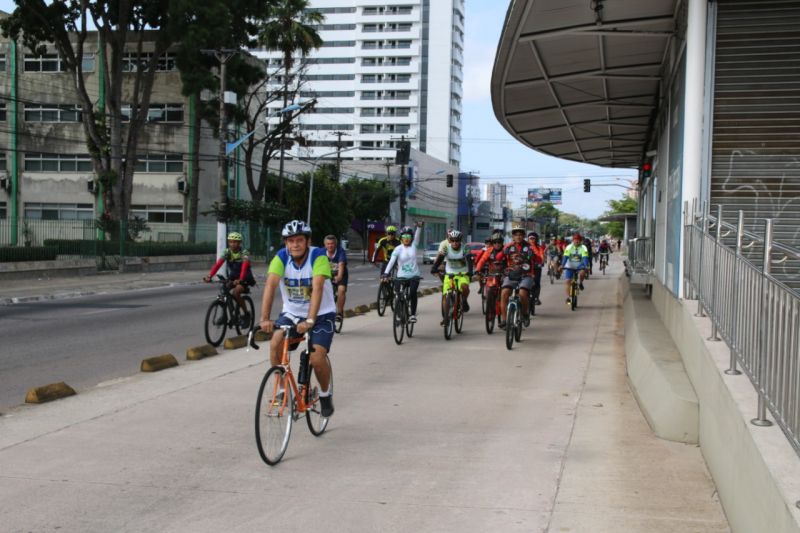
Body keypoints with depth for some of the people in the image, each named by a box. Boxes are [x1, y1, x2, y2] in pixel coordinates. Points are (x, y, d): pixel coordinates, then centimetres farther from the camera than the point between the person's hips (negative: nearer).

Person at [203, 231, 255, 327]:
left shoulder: (244, 253, -19)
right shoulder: (227, 252, -8)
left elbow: (244, 267, -35)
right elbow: (218, 264, -22)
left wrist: (240, 280, -53)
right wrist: (209, 276, -38)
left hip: (245, 278, -5)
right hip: (232, 276, 5)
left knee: (235, 292, -28)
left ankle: (246, 313, -9)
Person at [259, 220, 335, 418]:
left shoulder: (318, 256, -22)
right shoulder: (281, 258, -14)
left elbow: (317, 289, -33)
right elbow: (270, 285, -27)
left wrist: (310, 321, -44)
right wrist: (265, 318, -40)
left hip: (321, 315, -3)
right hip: (291, 313, 3)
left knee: (317, 358, -19)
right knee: (275, 344, -23)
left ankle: (325, 393, 11)